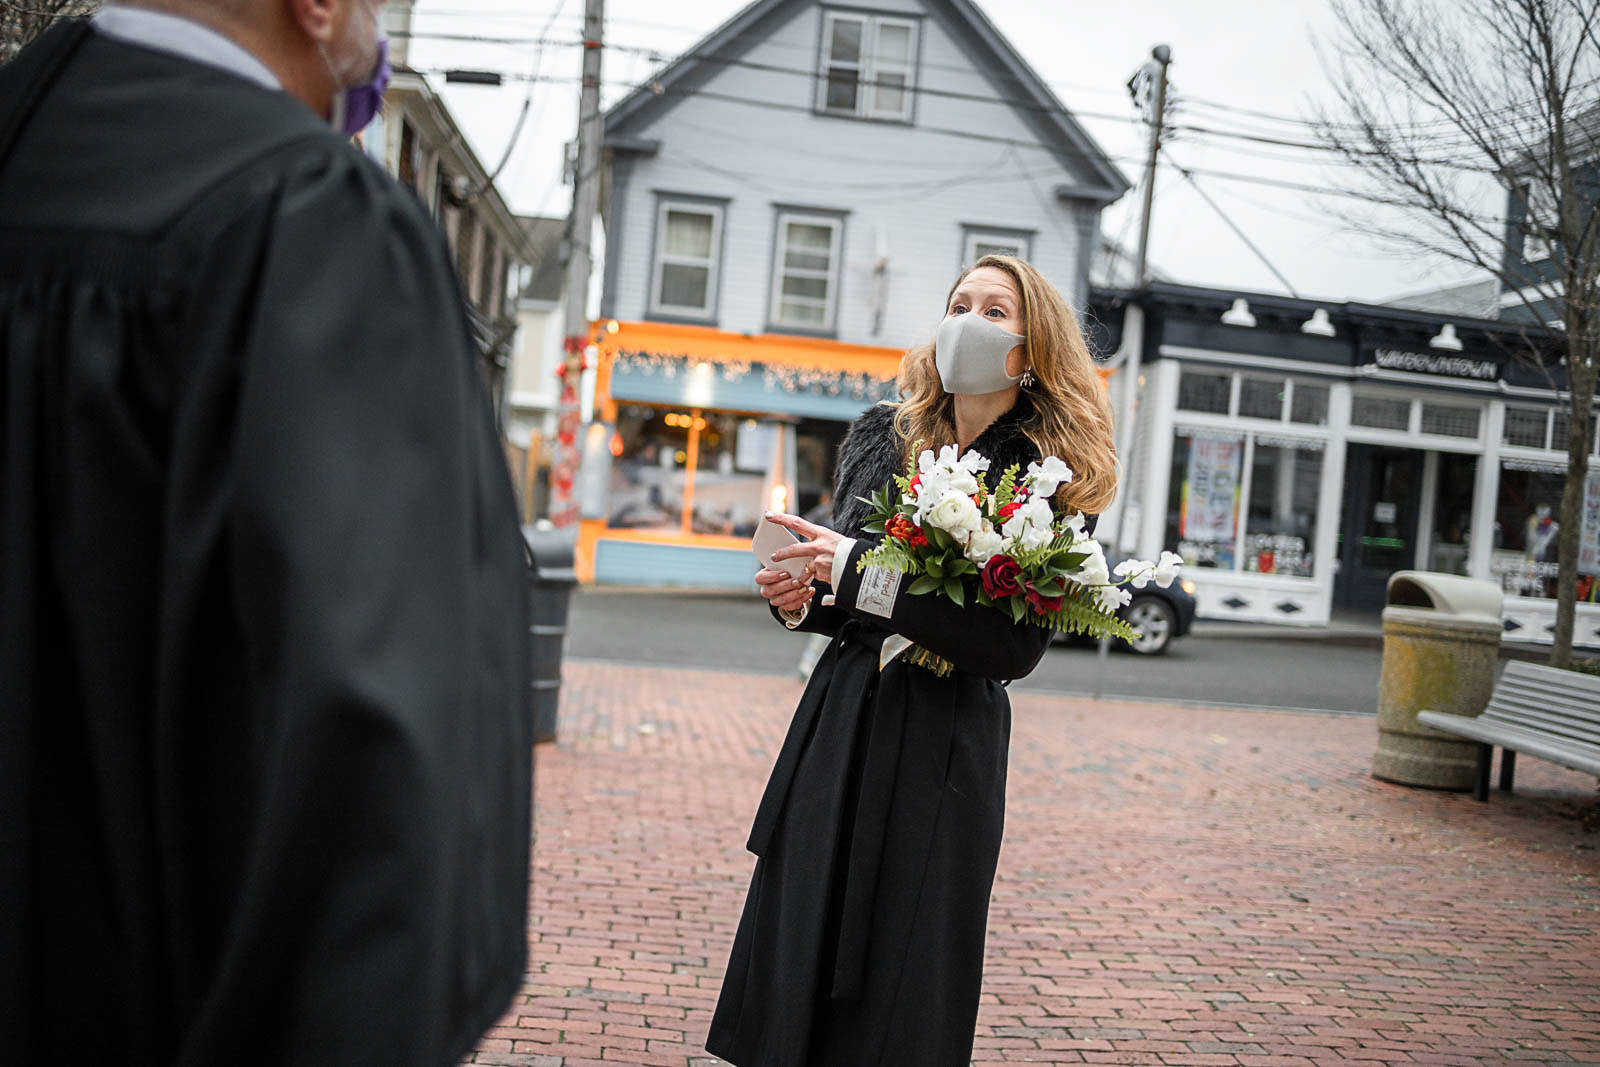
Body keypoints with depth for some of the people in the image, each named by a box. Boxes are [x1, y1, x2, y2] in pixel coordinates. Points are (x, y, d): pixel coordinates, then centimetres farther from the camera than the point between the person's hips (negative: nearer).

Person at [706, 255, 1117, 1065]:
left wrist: (862, 575, -21)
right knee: (796, 956, 10)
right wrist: (804, 599, -5)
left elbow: (1015, 647, -17)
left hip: (944, 746, -4)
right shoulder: (880, 438, 9)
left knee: (900, 983, 4)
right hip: (838, 718, 4)